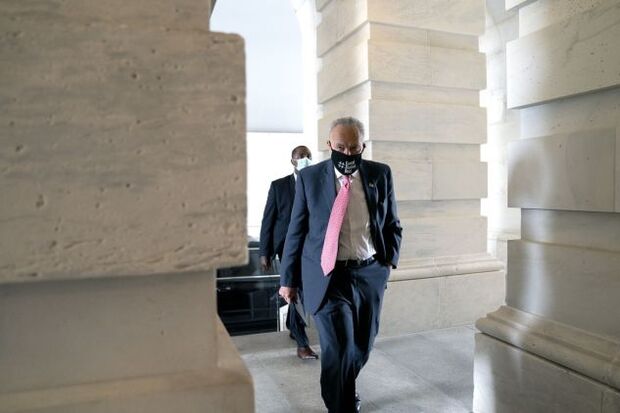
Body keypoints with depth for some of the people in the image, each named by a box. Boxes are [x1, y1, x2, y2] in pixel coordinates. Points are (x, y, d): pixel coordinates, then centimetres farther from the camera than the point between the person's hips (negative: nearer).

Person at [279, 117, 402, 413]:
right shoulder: (309, 177, -3)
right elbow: (296, 231, 1)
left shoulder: (380, 174, 2)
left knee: (361, 346, 17)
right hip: (328, 276, -3)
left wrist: (390, 258, 0)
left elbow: (392, 224, 12)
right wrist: (288, 279, 2)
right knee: (339, 348, -10)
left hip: (370, 274, 3)